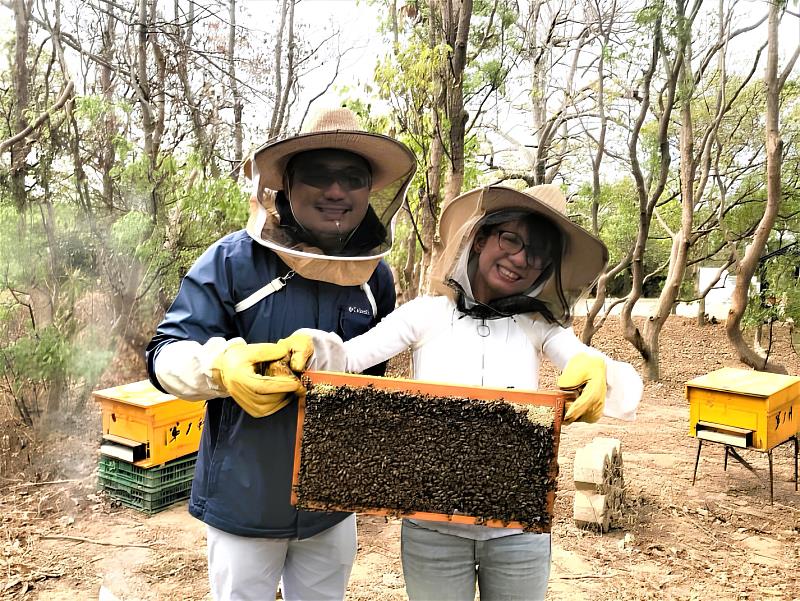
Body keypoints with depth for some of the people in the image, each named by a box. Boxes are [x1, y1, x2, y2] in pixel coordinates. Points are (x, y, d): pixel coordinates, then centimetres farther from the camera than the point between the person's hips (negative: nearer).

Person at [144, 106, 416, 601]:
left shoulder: (376, 276, -4)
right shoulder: (232, 260, -16)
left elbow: (375, 377, 0)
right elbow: (167, 356, -15)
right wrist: (220, 366, -38)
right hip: (244, 501, -3)